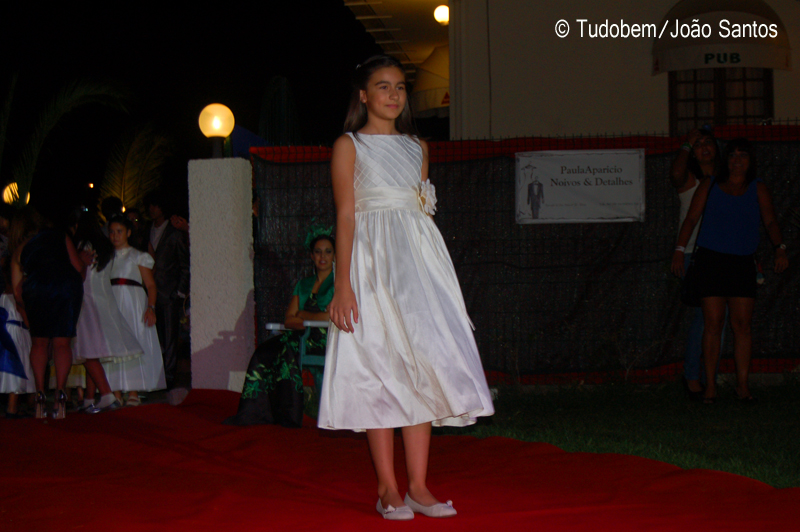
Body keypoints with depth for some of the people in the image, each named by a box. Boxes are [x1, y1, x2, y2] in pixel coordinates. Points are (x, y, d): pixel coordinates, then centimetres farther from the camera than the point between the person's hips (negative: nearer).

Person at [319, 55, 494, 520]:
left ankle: (419, 486, 1)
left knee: (422, 364, -2)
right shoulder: (349, 146, 3)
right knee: (380, 368, -5)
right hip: (372, 259, -5)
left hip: (419, 256, 5)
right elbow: (346, 216, -3)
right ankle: (388, 489, 0)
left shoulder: (418, 147, 17)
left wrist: (433, 274, 13)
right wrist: (343, 284, -11)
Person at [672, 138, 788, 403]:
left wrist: (780, 248, -14)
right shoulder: (710, 185, 11)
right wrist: (680, 249, -4)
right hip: (711, 259, -1)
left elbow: (770, 222, 3)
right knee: (713, 323, -4)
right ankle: (710, 386, 1)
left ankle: (742, 385, 3)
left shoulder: (757, 189, 12)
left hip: (742, 262, 1)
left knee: (742, 324, -3)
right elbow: (692, 218, 7)